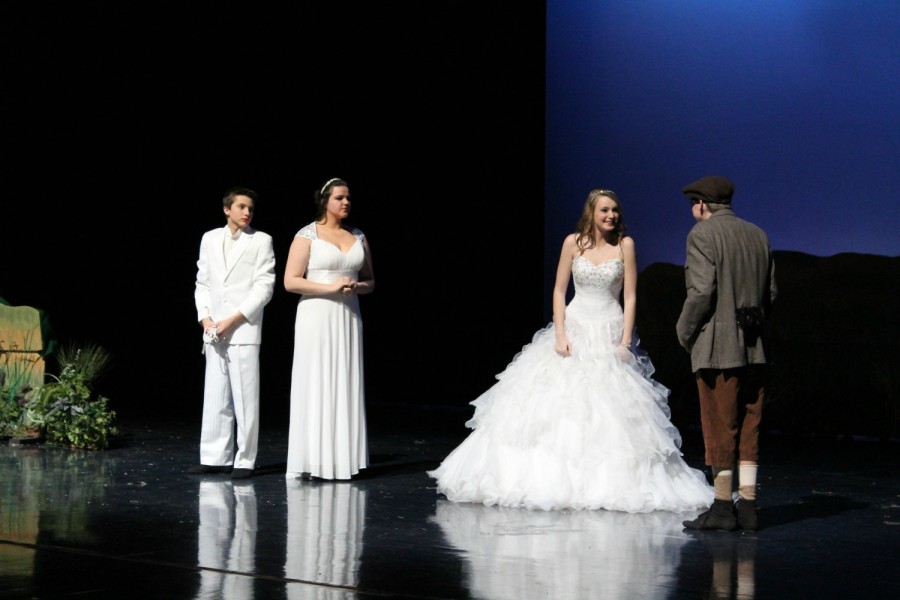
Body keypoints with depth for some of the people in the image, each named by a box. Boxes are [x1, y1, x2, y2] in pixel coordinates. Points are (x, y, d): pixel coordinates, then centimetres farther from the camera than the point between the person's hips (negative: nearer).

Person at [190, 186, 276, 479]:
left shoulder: (261, 241, 2)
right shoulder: (210, 239, 13)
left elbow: (264, 287, -4)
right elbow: (202, 282, 14)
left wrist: (233, 319, -11)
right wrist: (205, 318, -2)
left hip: (244, 330, -4)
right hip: (214, 331, 4)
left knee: (245, 397, -4)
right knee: (215, 396, 5)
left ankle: (244, 461, 1)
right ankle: (215, 458, 11)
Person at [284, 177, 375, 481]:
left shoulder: (358, 236, 12)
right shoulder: (307, 235, -3)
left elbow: (370, 281, 17)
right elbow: (290, 281, -9)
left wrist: (356, 287, -6)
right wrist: (330, 287, -15)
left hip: (348, 317, 5)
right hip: (317, 316, -5)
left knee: (345, 385, 3)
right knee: (315, 385, -4)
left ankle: (341, 459, 7)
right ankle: (314, 461, -2)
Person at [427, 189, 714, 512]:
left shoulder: (625, 244, -1)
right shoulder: (573, 242, 1)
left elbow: (630, 297, -1)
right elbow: (559, 290, 3)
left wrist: (626, 341, -8)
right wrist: (560, 334, -7)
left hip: (609, 334, -1)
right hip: (575, 330, 1)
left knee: (611, 412, -5)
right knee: (557, 406, -3)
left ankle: (610, 483, 2)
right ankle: (551, 477, 5)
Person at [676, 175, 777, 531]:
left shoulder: (702, 234, -7)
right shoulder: (758, 235, 14)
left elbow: (702, 290, -16)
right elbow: (771, 291, 13)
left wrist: (685, 330, -4)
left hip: (716, 346, -6)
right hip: (753, 346, 6)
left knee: (720, 427, -1)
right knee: (748, 427, 9)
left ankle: (723, 507, 3)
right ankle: (747, 505, 9)